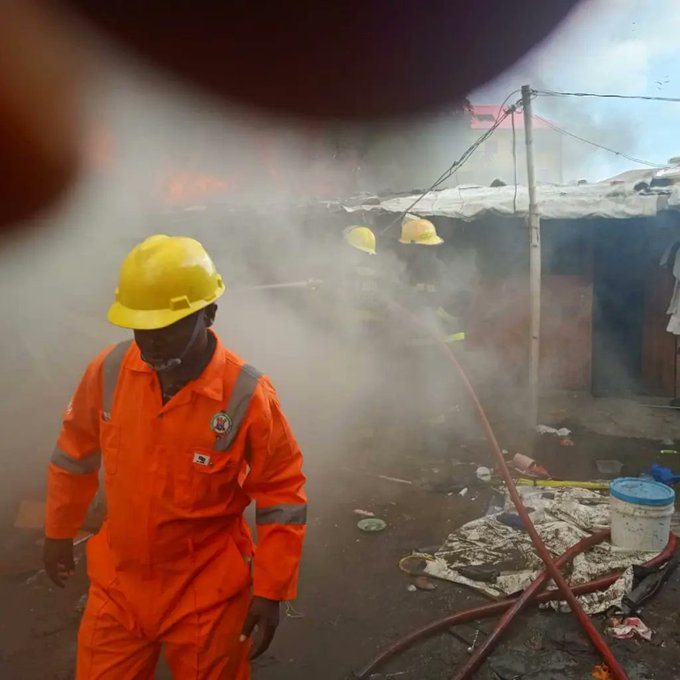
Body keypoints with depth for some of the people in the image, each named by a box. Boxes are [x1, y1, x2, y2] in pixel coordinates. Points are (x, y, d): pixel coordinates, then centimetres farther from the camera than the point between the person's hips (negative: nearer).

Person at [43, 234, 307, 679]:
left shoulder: (247, 396, -23)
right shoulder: (110, 370, -12)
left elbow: (282, 493, -14)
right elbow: (76, 451, 5)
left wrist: (271, 591, -11)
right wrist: (59, 531, 15)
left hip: (207, 594, -3)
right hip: (119, 585, 3)